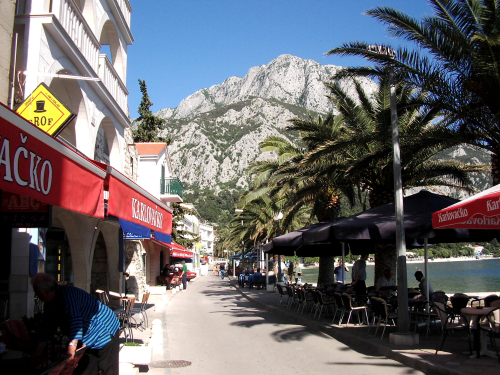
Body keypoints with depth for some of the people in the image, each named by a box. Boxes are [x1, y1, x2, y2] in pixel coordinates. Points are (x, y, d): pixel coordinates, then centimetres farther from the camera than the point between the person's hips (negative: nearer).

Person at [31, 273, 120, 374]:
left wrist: (72, 345, -45)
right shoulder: (49, 303, 4)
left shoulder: (66, 294, -26)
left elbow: (75, 319, -38)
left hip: (104, 331, -9)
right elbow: (48, 327, 10)